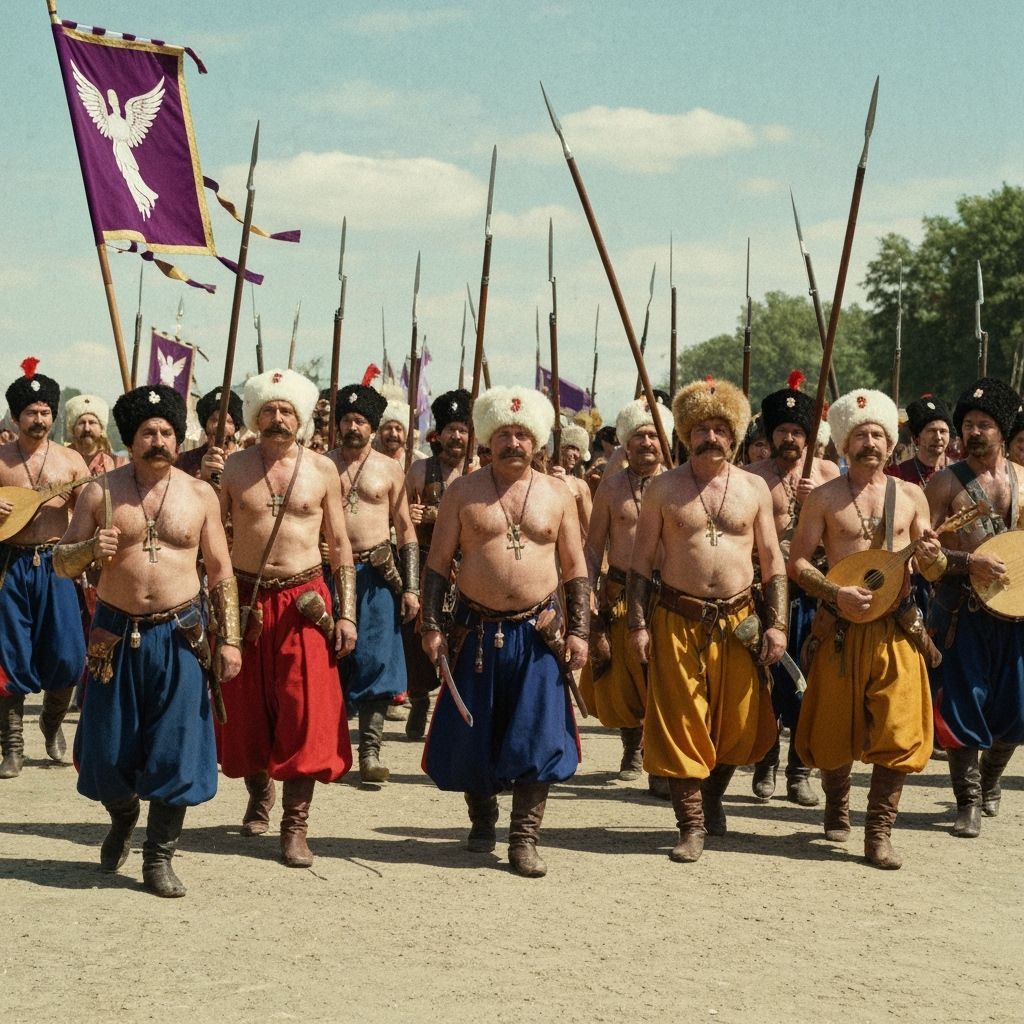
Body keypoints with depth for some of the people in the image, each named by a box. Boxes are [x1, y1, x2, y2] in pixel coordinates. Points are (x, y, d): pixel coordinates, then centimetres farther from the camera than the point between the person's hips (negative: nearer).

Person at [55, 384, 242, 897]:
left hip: (179, 636, 0)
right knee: (109, 750, 7)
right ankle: (122, 820, 38)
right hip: (116, 635, 0)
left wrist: (229, 639, -1)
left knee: (175, 750, -2)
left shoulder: (199, 495, 3)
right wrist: (90, 548, -20)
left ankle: (159, 858, 11)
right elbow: (61, 562, 2)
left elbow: (221, 573, 6)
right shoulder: (101, 493, 0)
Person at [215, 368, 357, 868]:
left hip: (304, 601, -1)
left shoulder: (321, 469, 2)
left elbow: (339, 544, 6)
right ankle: (258, 793, 37)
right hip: (246, 601, 1)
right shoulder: (232, 468, 2)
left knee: (306, 713, -7)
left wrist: (346, 613, 0)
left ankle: (295, 824, 0)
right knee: (246, 710, 11)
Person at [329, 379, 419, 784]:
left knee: (375, 660, -5)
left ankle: (370, 750, -2)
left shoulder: (389, 469, 7)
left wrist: (411, 587, 1)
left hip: (376, 575, -1)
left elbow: (406, 530, 8)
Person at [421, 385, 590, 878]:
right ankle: (481, 820, 29)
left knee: (537, 737, -6)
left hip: (538, 634, 0)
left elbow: (576, 569, 8)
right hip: (476, 631, 0)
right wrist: (431, 626, -6)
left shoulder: (557, 496, 6)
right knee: (471, 735, 8)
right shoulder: (463, 491, 2)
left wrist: (578, 631, -1)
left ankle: (524, 837, 1)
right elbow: (438, 562, 2)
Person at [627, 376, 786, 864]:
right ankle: (692, 826, 7)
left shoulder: (753, 488, 6)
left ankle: (712, 794, 34)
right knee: (681, 725, -1)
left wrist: (776, 624, 0)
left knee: (740, 725, 7)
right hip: (677, 621, -2)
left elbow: (773, 561, 8)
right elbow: (641, 561, 2)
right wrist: (638, 624, -6)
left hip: (738, 620, 2)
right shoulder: (664, 488, 1)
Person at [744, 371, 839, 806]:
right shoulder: (753, 476, 2)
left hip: (812, 591, 2)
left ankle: (800, 771, 12)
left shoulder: (826, 472, 8)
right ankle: (765, 765, 17)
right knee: (768, 681, 2)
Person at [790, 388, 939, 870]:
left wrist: (930, 557, -11)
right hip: (840, 629, -1)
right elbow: (797, 562, -1)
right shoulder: (824, 498, 1)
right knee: (833, 731, 6)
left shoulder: (910, 496, 7)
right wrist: (836, 593, -16)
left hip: (897, 629, 1)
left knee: (898, 733, -5)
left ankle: (879, 831, 4)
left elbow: (929, 568, 13)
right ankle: (837, 804, 33)